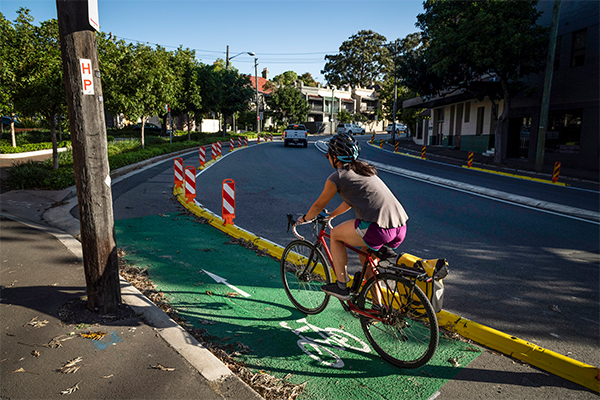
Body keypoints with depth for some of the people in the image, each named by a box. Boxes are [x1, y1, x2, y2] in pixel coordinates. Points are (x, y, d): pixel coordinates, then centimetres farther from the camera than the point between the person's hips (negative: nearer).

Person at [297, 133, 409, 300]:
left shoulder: (337, 177, 2)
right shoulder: (365, 169, 25)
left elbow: (318, 206, 15)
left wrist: (304, 219, 34)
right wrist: (331, 215, 50)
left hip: (378, 229, -8)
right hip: (401, 227, 8)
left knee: (335, 234, 15)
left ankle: (341, 286, 19)